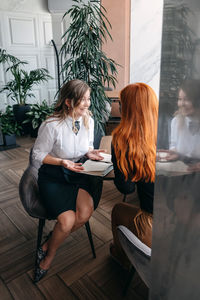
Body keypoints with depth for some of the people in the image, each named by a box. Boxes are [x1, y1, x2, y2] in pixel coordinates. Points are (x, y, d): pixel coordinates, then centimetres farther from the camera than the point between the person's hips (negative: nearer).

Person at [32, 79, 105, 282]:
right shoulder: (52, 125, -19)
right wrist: (61, 162, -23)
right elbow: (38, 155, -9)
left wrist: (90, 153, -8)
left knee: (85, 213, -21)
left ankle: (47, 245, 6)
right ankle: (49, 255, 13)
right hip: (53, 176, -4)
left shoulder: (88, 120, -2)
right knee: (67, 220, -22)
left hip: (78, 172, 5)